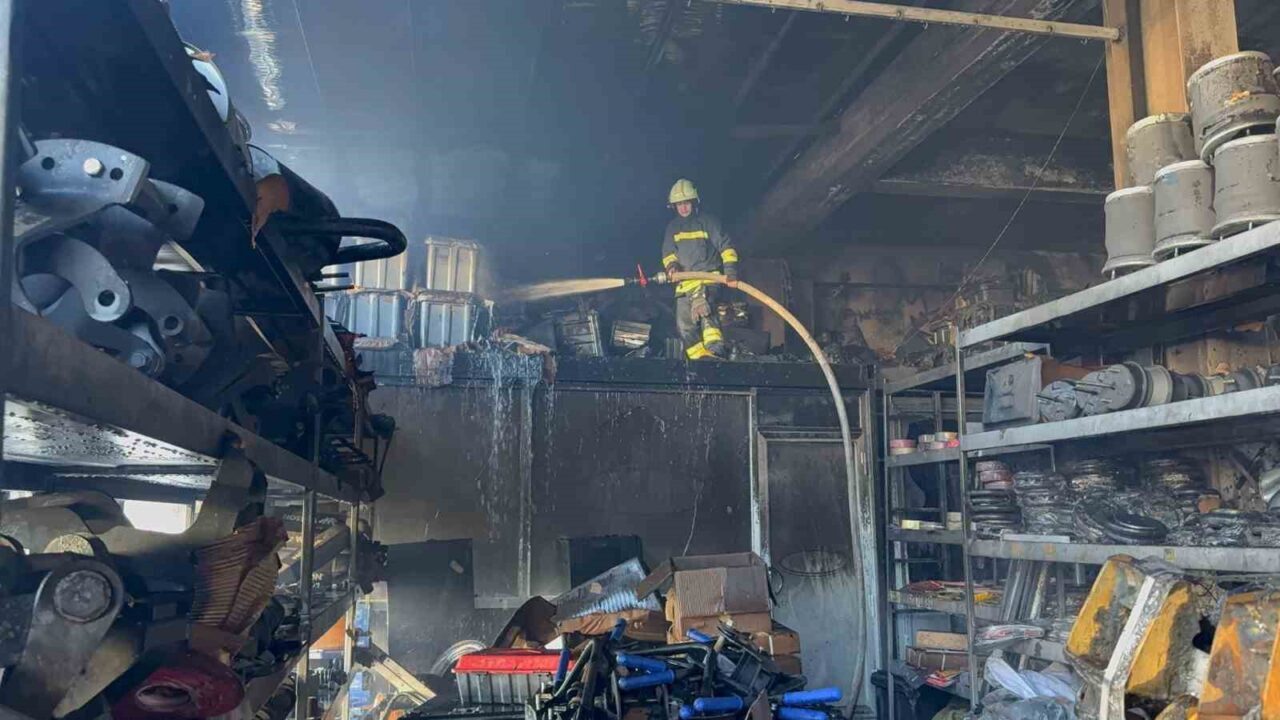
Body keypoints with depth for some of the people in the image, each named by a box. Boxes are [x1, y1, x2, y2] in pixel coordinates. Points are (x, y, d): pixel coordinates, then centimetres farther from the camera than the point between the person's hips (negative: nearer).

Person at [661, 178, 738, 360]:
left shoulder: (707, 221, 0)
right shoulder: (672, 226, 15)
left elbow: (725, 245, -4)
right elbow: (668, 252, 13)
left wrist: (730, 268, -17)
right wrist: (671, 265, -10)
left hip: (707, 275, -7)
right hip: (684, 280, 7)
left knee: (700, 307, -36)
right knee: (685, 325, 5)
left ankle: (714, 349, -45)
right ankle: (701, 358, 14)